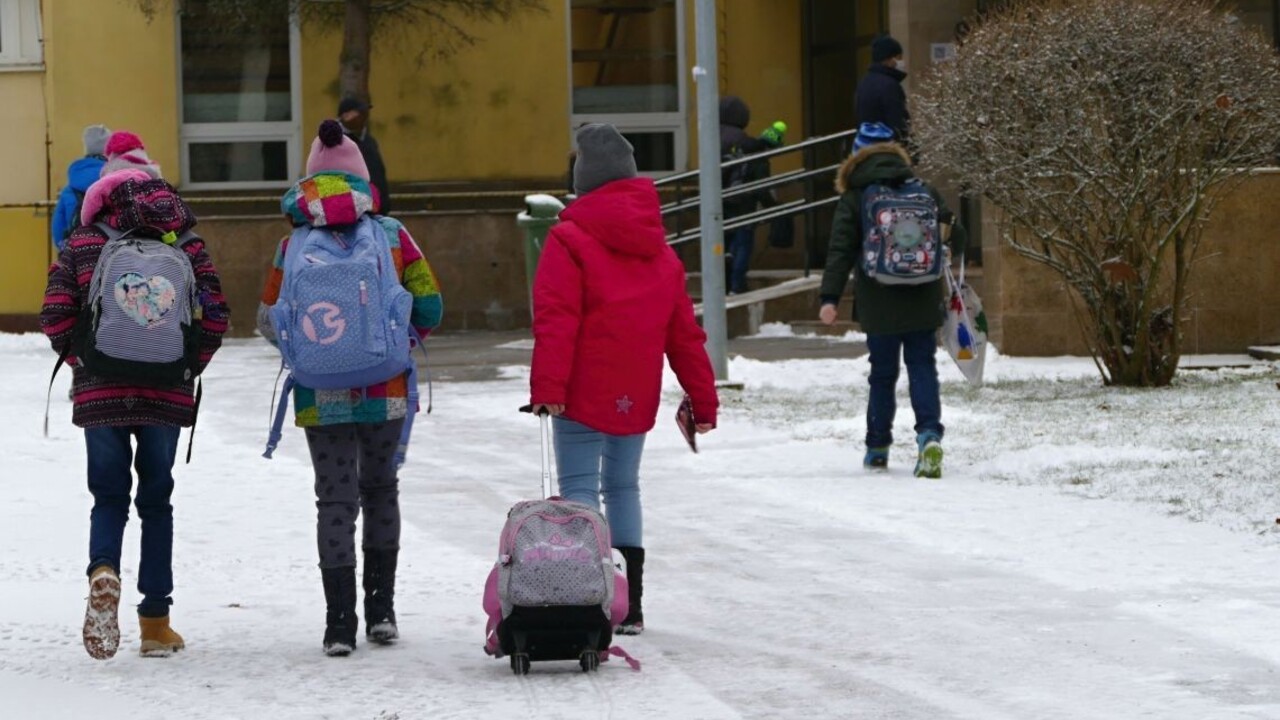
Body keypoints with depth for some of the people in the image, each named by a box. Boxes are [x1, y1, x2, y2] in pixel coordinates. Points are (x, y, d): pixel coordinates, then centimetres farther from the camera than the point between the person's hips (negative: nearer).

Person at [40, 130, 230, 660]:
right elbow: (215, 317, -3)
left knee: (109, 498, 11)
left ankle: (103, 572, -21)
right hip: (167, 397, 1)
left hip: (99, 395, -1)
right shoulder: (185, 244, 1)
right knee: (157, 501, 12)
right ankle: (156, 622, 12)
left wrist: (83, 363, 9)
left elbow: (56, 317, -6)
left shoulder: (82, 244, -1)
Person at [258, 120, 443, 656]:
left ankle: (340, 622, -4)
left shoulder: (295, 245, -2)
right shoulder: (392, 235, -2)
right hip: (386, 391, 1)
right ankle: (381, 610, 18)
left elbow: (269, 321, 3)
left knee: (335, 499, 3)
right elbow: (430, 306, 0)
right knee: (380, 490, 17)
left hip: (321, 396, -1)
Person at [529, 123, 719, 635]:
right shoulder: (659, 248, 12)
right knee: (623, 487, 15)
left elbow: (556, 322, -17)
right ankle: (629, 607, 16)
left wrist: (548, 387, -21)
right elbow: (684, 330, 14)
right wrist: (702, 397, 17)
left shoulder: (570, 241, -9)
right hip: (637, 395, 6)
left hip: (585, 394, -6)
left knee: (580, 490, -5)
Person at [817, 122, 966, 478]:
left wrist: (830, 298, -12)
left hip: (879, 305, -1)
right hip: (922, 302, 1)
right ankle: (929, 433, -16)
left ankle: (878, 448, 17)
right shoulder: (922, 191, 4)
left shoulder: (853, 198, -3)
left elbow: (840, 252, -10)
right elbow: (955, 237, 9)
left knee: (882, 373, 10)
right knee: (922, 367, 4)